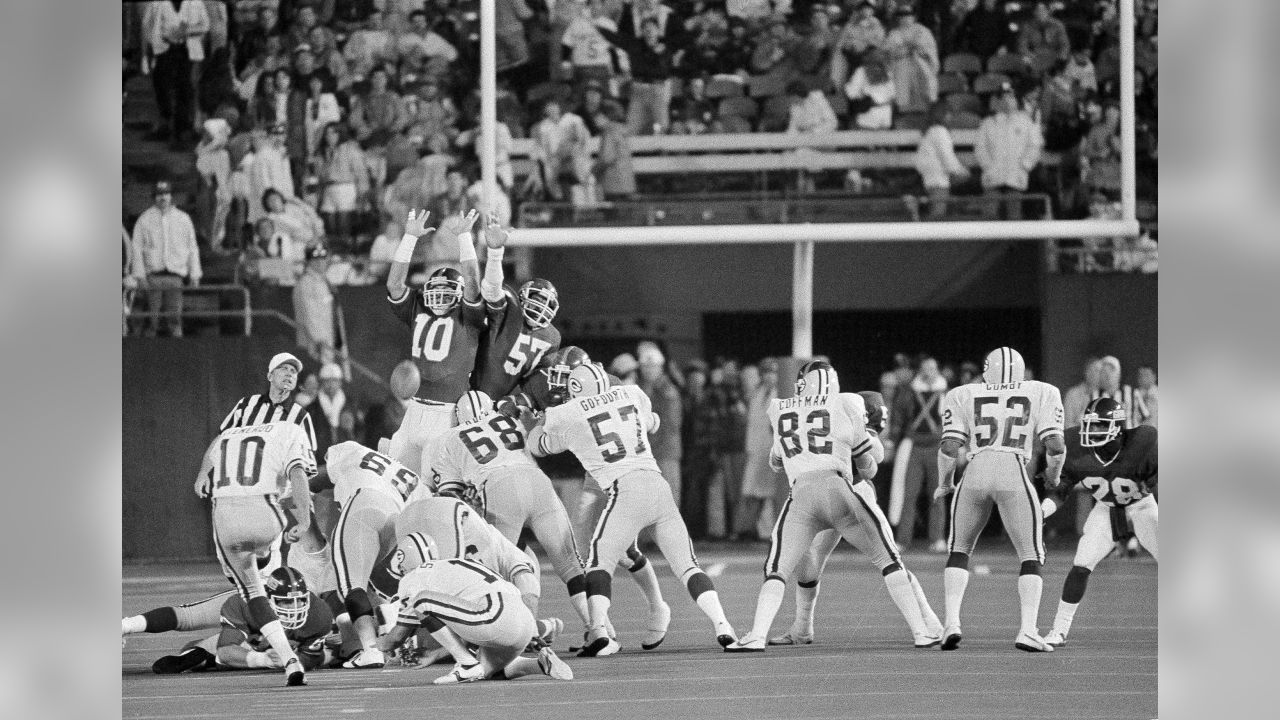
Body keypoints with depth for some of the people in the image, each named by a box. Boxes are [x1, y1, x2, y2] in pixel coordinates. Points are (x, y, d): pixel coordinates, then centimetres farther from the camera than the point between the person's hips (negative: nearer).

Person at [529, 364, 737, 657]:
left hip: (626, 490, -4)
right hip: (659, 487, 4)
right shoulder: (631, 395, 18)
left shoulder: (565, 417, 7)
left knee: (599, 564, 4)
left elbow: (537, 445, 27)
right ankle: (722, 626, -3)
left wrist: (543, 418, 46)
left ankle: (598, 630, -17)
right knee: (687, 565, 10)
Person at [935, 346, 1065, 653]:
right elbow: (1055, 446, 5)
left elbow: (949, 447, 6)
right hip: (1014, 473, -1)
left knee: (959, 550, 20)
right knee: (1031, 557, 11)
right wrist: (1053, 476, 25)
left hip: (976, 473, 1)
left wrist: (945, 484, 22)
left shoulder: (963, 396, 16)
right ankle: (1028, 630, -6)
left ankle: (952, 621, 5)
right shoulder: (1041, 393, 15)